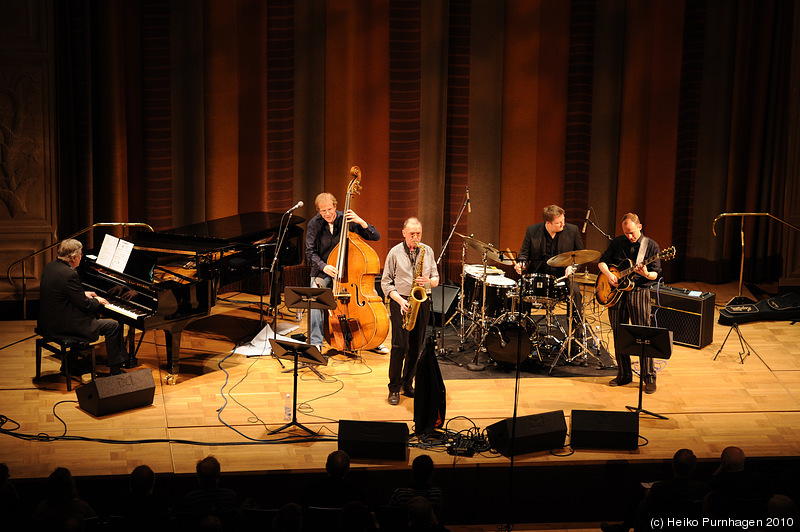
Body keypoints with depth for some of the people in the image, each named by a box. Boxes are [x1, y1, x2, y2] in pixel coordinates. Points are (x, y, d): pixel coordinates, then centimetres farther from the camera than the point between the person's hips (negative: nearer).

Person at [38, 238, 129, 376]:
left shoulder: (51, 266, 6)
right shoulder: (69, 274, -23)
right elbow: (84, 304, -18)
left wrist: (84, 294, 22)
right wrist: (97, 301, 1)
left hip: (47, 322, 10)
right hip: (61, 326, -10)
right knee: (114, 326, -3)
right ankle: (115, 372, 4)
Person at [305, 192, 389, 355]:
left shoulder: (347, 220, -7)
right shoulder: (314, 224, -5)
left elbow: (376, 237, -9)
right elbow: (310, 252, -5)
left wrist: (361, 222, -26)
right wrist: (323, 267, -23)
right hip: (323, 272, 0)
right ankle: (316, 342, -17)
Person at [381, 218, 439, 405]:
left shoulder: (428, 251, 9)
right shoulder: (395, 253, -1)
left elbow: (436, 279, 13)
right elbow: (386, 282, -1)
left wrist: (428, 281, -11)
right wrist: (400, 301, -13)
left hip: (423, 301, 3)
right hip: (400, 301, -3)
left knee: (416, 346, 5)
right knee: (400, 346, -10)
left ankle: (407, 384, 18)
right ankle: (394, 388, 0)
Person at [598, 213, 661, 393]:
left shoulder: (651, 245, -1)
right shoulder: (617, 242, 8)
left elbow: (656, 274, -3)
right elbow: (602, 261, 13)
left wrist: (646, 274, -25)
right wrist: (608, 274, -7)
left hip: (639, 292, -4)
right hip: (616, 293, 4)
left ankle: (649, 378, 1)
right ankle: (624, 374, 20)